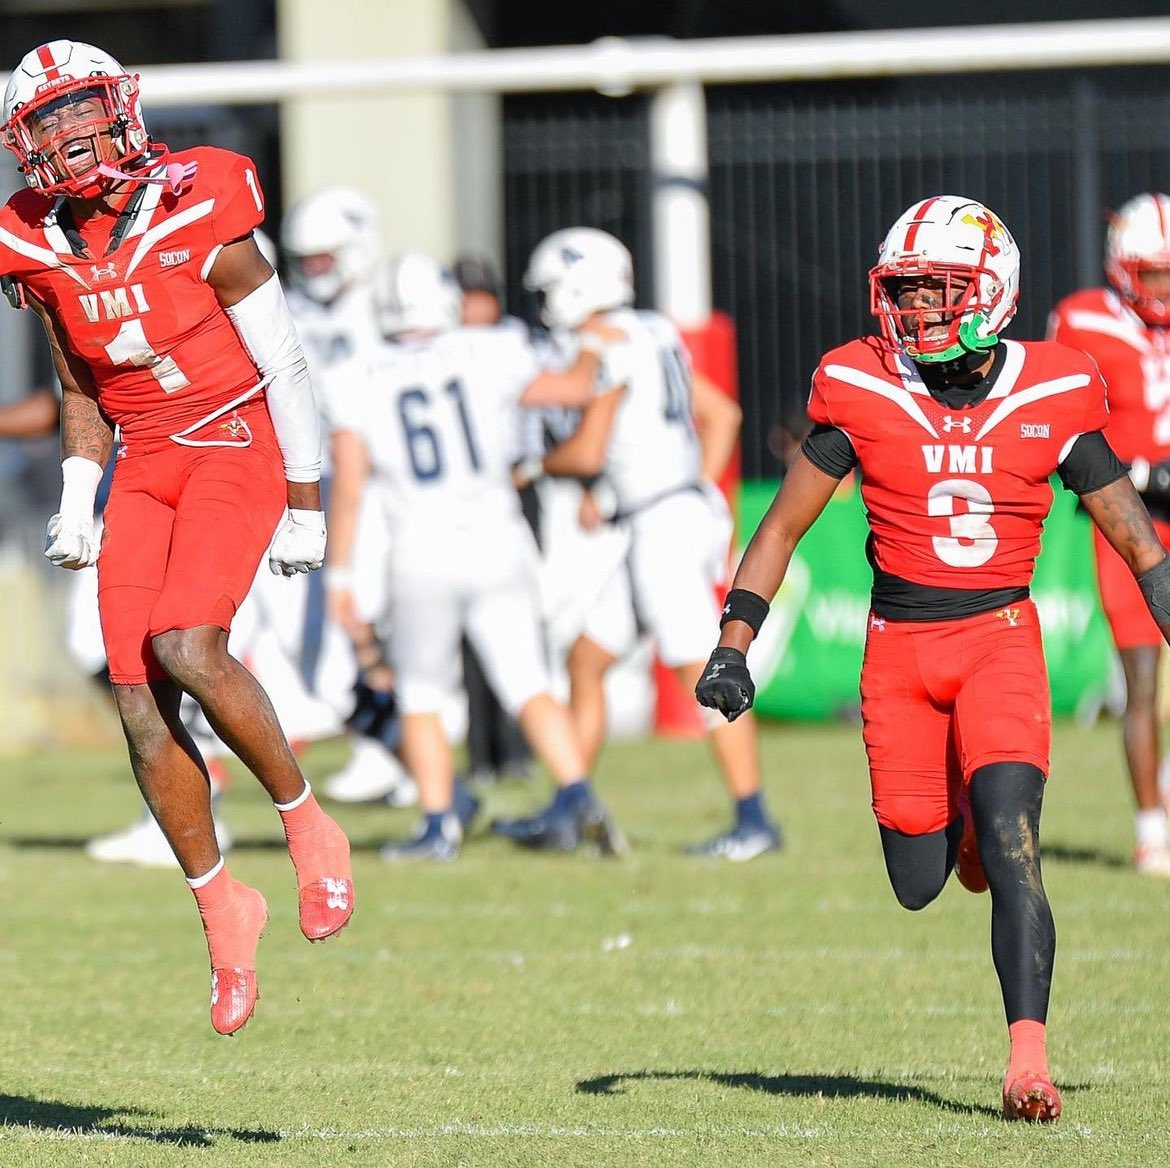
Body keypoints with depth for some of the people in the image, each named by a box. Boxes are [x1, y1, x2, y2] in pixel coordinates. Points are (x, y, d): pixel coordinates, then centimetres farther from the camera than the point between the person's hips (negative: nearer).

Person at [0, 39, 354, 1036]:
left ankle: (306, 822, -6)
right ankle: (222, 908, 10)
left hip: (236, 443, -5)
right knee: (141, 703, -5)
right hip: (144, 465, 5)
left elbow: (285, 366, -7)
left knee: (184, 645, -27)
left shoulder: (197, 219, -15)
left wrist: (306, 506, -6)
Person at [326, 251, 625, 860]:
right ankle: (580, 800, -6)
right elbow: (574, 388, 13)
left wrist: (339, 574, 3)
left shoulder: (364, 385, 2)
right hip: (497, 540, 1)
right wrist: (593, 351, 34)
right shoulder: (485, 357, 2)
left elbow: (347, 486, -3)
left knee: (421, 698, 14)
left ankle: (439, 826, 12)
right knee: (527, 686, 7)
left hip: (423, 553, -1)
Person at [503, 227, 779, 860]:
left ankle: (755, 821, -5)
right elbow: (722, 414, 21)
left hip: (662, 521, -10)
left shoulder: (606, 345, -12)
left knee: (703, 673, -7)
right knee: (586, 662, 14)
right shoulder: (654, 337, 16)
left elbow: (588, 451, -15)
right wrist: (702, 491, 21)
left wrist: (534, 468, 4)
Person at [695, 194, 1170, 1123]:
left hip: (1002, 638, -1)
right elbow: (784, 526, 5)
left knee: (1010, 851, -19)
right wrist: (732, 648, -2)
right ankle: (958, 823, 40)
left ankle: (1029, 1055, -19)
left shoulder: (1052, 398, -4)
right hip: (900, 644, 2)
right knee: (919, 886, 5)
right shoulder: (862, 393, -4)